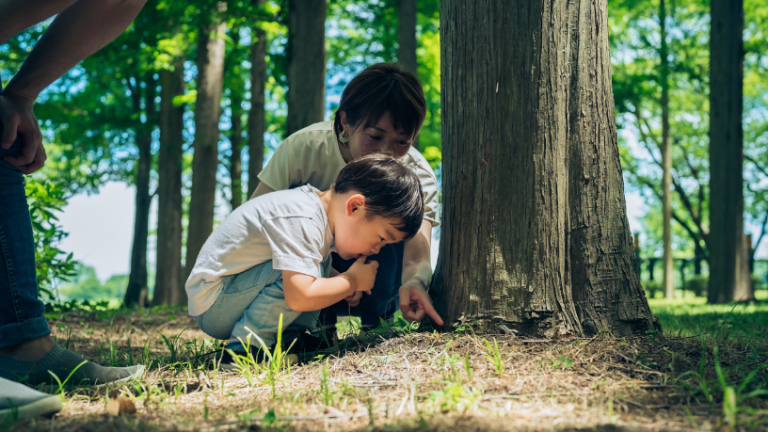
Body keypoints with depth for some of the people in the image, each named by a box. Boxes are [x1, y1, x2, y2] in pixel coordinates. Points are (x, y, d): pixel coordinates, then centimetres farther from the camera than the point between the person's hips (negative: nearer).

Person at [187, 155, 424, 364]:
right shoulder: (300, 220, -29)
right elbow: (300, 297, -38)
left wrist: (340, 283, 1)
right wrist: (352, 281, -21)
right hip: (212, 303, -10)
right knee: (300, 270, -28)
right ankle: (246, 347, -20)